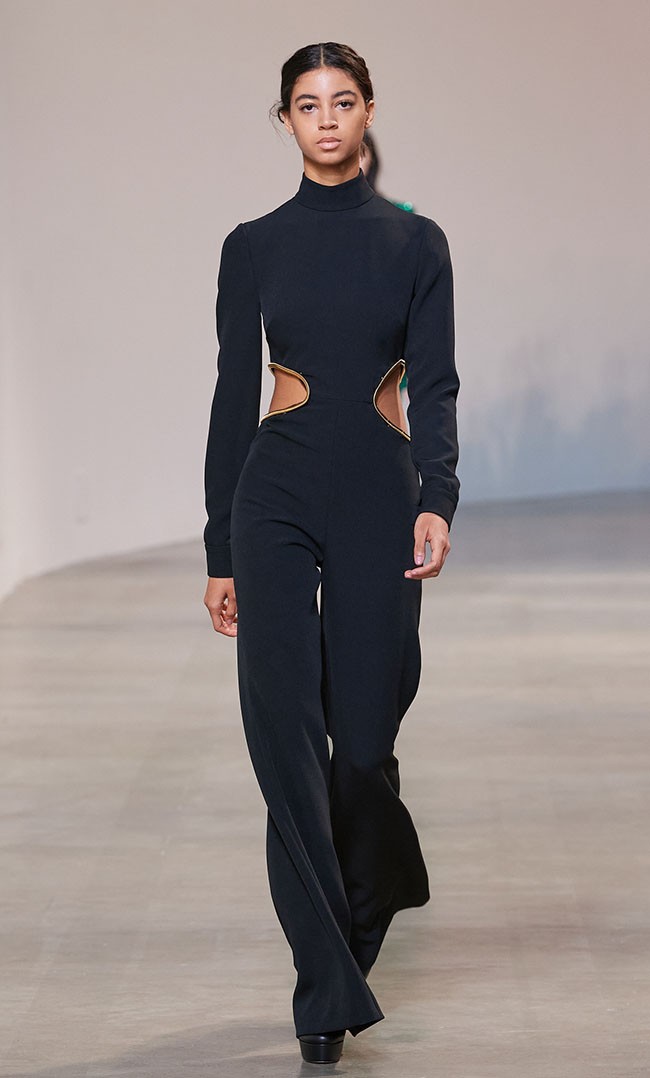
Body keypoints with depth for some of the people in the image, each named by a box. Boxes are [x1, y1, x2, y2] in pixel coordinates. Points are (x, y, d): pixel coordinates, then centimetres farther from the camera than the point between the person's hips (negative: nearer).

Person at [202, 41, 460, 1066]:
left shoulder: (415, 241, 4)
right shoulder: (253, 246, 6)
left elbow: (433, 384, -3)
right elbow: (234, 396, 7)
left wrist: (437, 500, -21)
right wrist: (220, 550, 6)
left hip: (379, 490, 0)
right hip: (277, 491, 0)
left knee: (362, 730, 2)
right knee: (285, 724, -11)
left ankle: (372, 891, 36)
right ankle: (330, 990, -6)